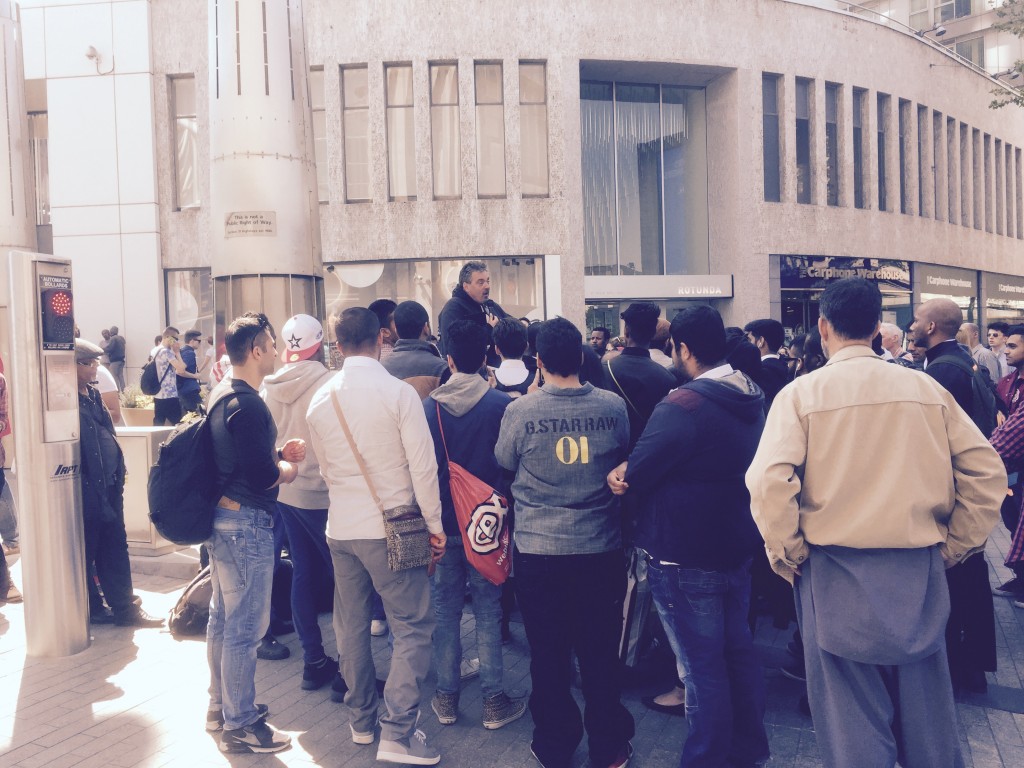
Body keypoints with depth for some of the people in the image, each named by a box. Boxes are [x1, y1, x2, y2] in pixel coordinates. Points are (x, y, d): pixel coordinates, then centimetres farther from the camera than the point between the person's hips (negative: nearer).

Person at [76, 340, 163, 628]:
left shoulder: (93, 394, 12)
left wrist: (117, 475, 14)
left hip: (108, 483, 8)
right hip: (85, 487, -8)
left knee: (115, 547, 13)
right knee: (84, 552, 8)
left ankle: (124, 607, 22)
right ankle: (91, 609, 23)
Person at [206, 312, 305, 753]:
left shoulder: (221, 395, 11)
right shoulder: (248, 404, -21)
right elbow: (263, 476, -23)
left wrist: (278, 453, 8)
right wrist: (288, 468, -3)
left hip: (223, 518, 11)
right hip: (247, 522, -11)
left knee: (223, 618, 19)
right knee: (245, 627, 0)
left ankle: (221, 707, 33)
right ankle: (240, 725, 12)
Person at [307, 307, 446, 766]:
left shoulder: (320, 399, 3)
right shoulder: (399, 392, -13)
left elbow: (325, 469, 12)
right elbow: (423, 466, -12)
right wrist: (434, 525, -3)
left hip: (340, 527, 6)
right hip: (390, 526, -5)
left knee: (351, 625, 17)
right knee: (412, 627, 3)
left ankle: (361, 719, 31)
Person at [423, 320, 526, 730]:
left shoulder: (428, 406, -6)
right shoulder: (503, 404, -11)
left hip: (443, 523, 1)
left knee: (445, 611, 13)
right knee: (488, 612, 7)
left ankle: (446, 697, 22)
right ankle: (494, 701, 15)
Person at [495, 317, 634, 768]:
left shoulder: (520, 412, -13)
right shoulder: (613, 406, -8)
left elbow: (504, 463, 3)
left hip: (538, 551, -1)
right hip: (602, 549, 2)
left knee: (549, 656, 14)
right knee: (601, 654, 15)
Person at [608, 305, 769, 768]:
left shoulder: (682, 405, -25)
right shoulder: (752, 397, 3)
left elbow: (634, 476, -22)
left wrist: (623, 474, 3)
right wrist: (635, 471, -2)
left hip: (686, 558, -8)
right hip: (738, 544, 9)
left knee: (703, 666, 5)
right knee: (738, 651, 21)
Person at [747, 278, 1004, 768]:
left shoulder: (801, 393, -8)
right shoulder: (926, 388, 1)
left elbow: (768, 482, -18)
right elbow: (986, 470, 0)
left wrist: (786, 553, -4)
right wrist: (956, 544, 10)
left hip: (837, 572, -3)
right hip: (919, 571, 3)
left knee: (854, 724, 8)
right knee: (927, 708, 20)